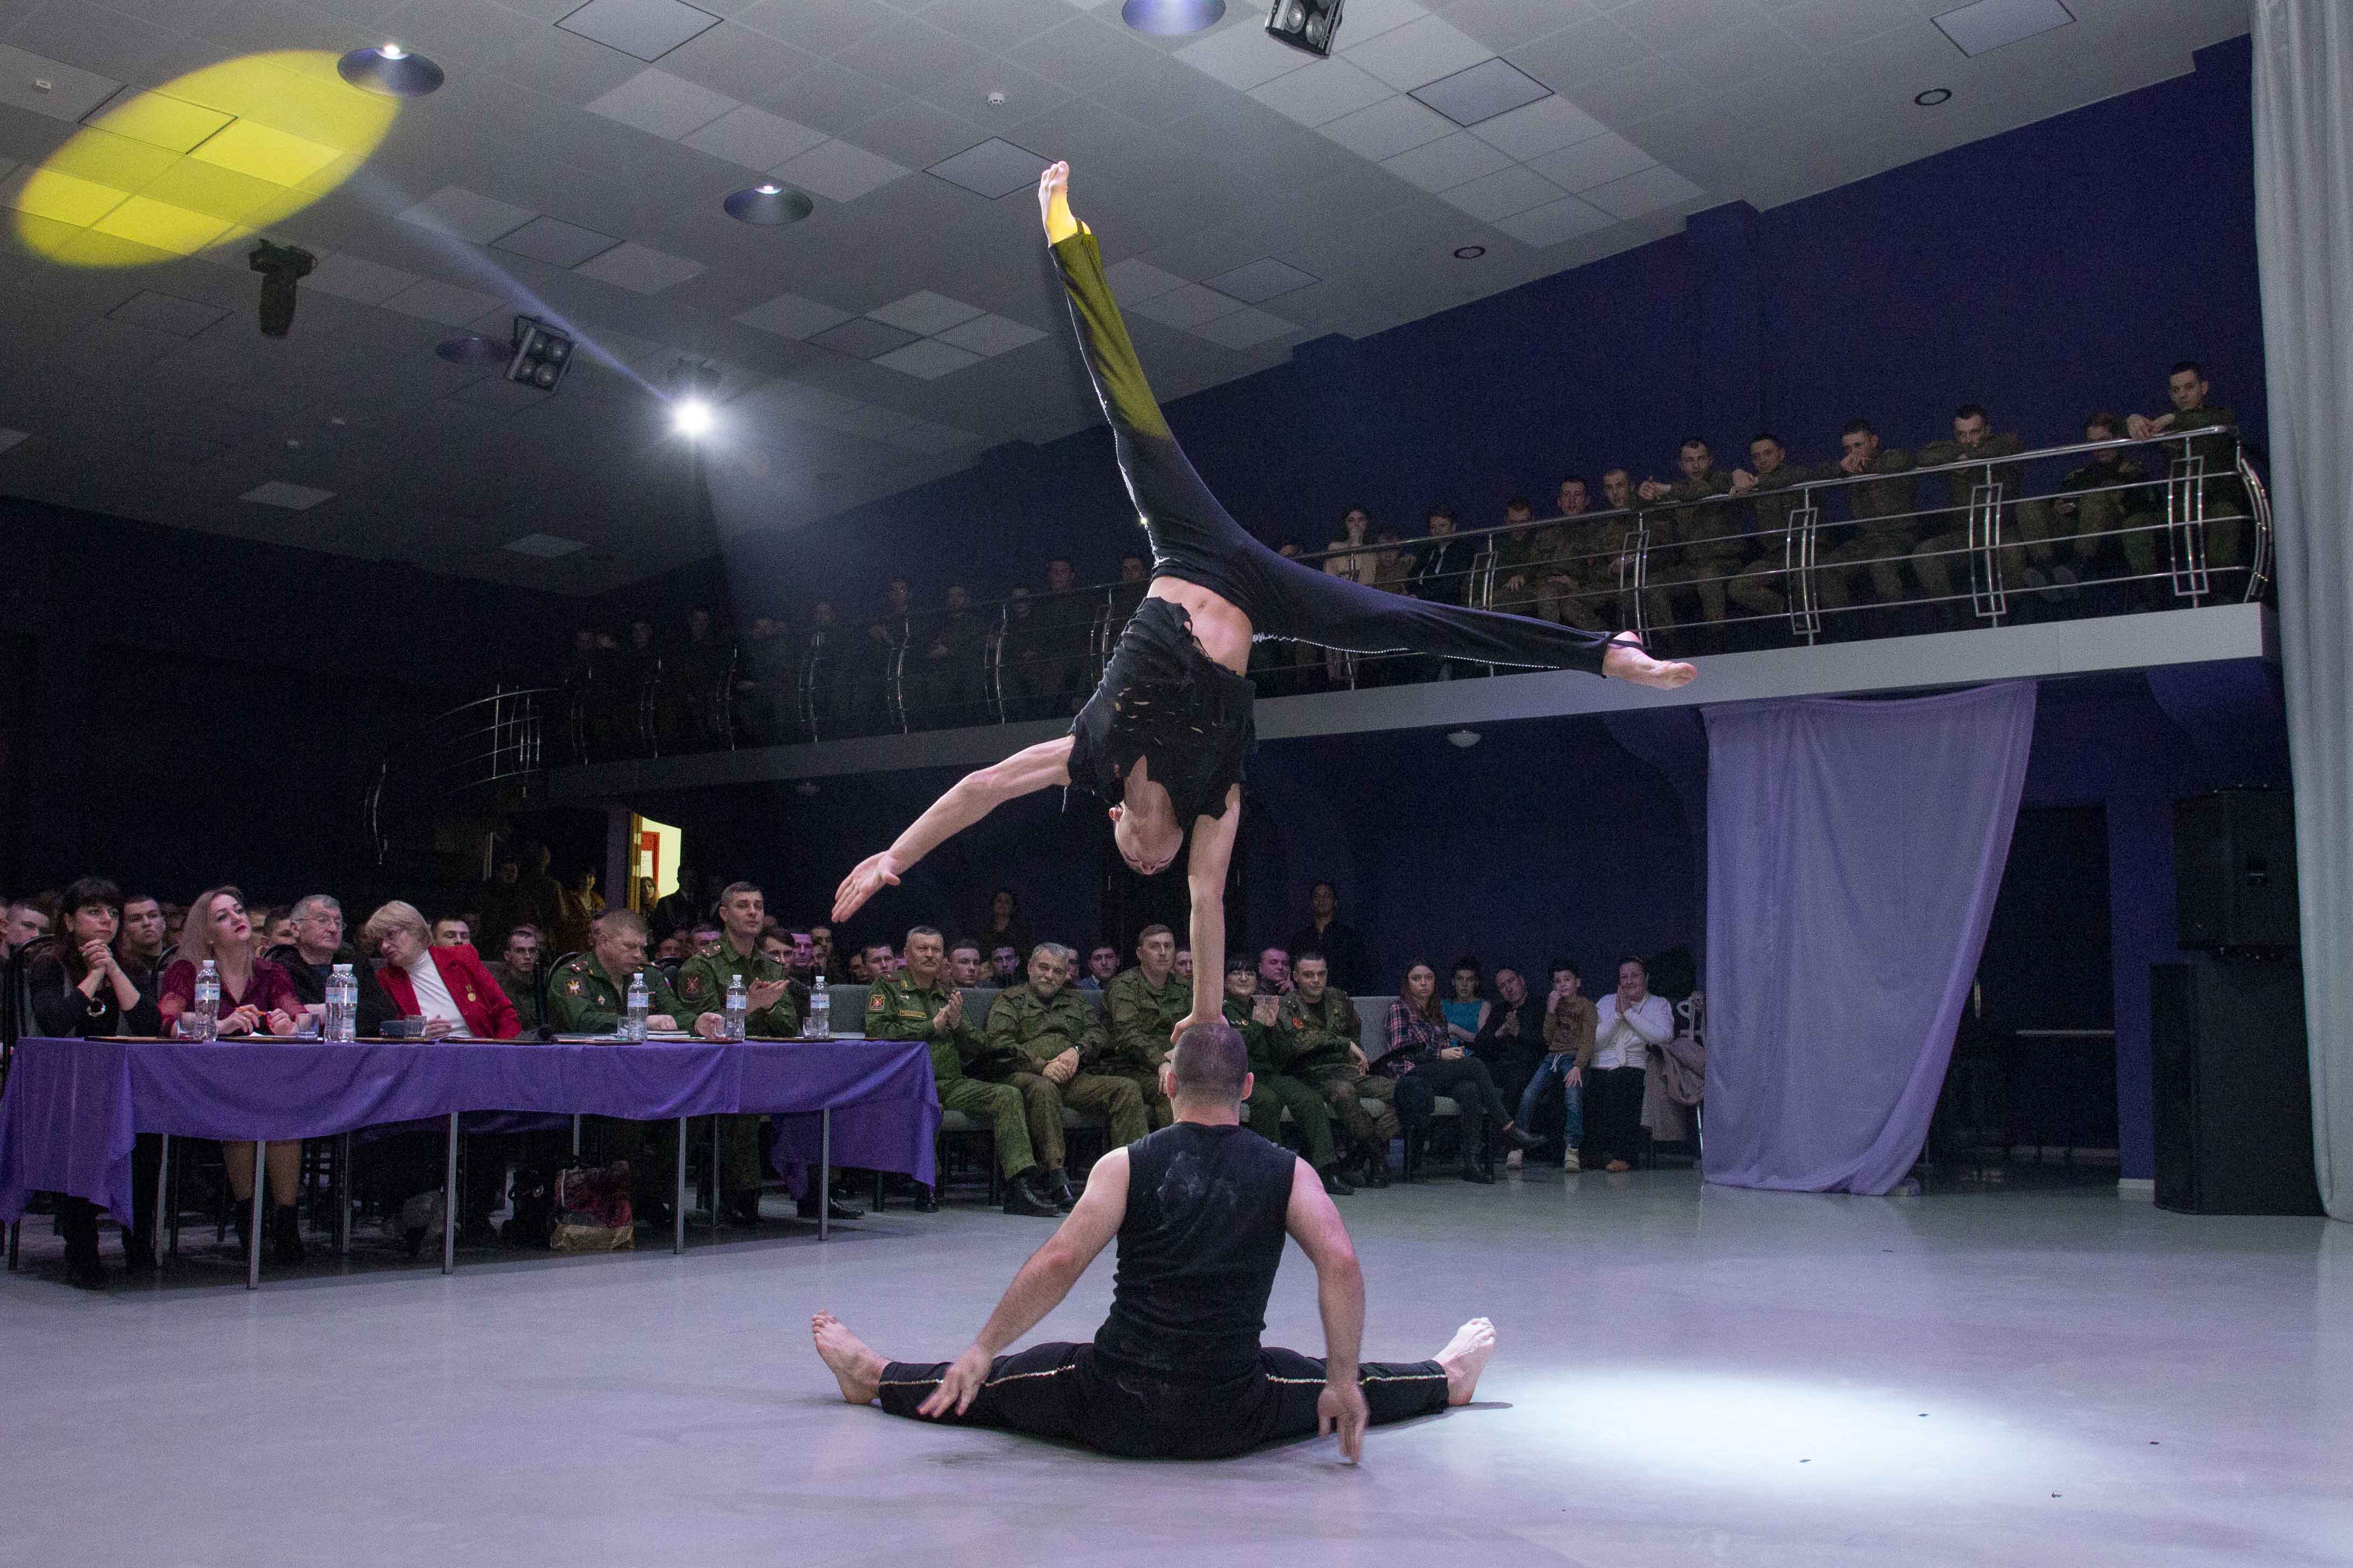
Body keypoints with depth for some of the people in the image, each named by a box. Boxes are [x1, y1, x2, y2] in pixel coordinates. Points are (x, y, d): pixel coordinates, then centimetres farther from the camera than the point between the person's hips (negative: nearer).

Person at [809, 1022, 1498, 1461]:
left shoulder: (1126, 1165, -5)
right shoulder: (1288, 1173, -1)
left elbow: (1059, 1261, -14)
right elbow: (1340, 1263, -14)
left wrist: (983, 1350, -7)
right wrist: (1344, 1383, -9)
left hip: (1117, 1407, -1)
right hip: (1232, 1420, 1)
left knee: (1000, 1380, 24)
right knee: (1332, 1382, 29)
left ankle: (874, 1376, 43)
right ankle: (1445, 1380, 51)